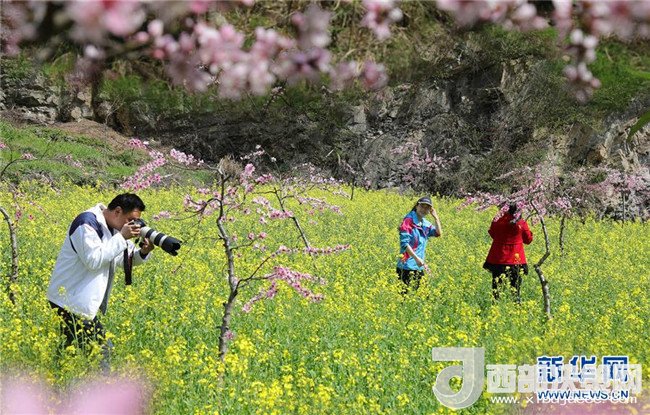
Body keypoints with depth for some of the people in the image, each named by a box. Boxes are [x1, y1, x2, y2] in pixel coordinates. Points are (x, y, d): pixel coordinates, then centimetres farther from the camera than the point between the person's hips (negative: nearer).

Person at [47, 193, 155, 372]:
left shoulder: (111, 228, 12)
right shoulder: (87, 223, -17)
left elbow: (123, 260, 16)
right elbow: (94, 260, -26)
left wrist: (143, 252, -5)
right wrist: (121, 237, -22)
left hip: (87, 303, 10)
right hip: (71, 303, -10)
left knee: (102, 348, 7)